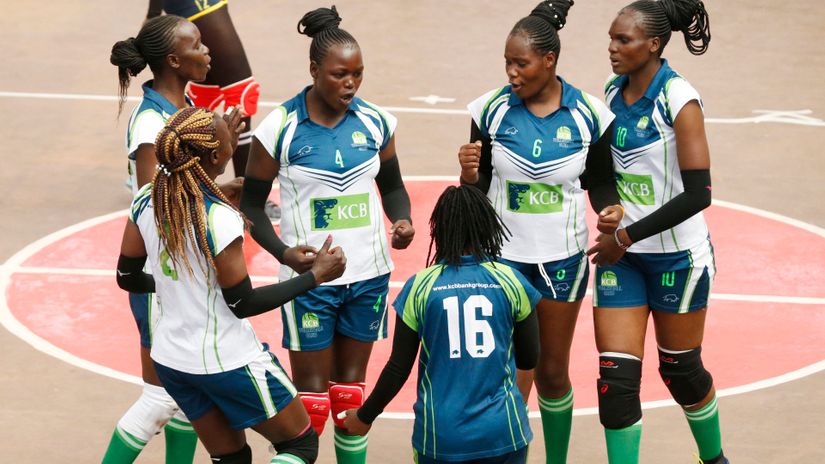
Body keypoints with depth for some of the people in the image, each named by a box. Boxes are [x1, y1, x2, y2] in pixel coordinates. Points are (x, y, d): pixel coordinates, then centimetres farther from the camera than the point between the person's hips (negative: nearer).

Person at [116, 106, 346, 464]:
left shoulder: (145, 202, -5)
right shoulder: (220, 219, -26)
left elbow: (128, 278, 8)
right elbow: (243, 304, -17)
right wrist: (316, 275, -11)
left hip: (170, 359, 7)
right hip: (228, 362, -7)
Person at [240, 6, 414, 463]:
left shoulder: (375, 122, -1)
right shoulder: (279, 128, -12)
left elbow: (392, 186, 13)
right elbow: (251, 202, -3)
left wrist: (401, 221, -9)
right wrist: (282, 251, -19)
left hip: (368, 274, 4)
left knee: (350, 391, 12)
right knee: (311, 399, -2)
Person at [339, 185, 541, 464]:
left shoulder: (420, 286, -3)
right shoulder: (510, 281, -2)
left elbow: (399, 368, 1)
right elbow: (529, 359, 7)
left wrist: (365, 416, 16)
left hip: (441, 435, 0)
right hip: (502, 431, 0)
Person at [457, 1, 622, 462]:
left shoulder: (589, 114, -8)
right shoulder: (492, 110, -8)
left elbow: (599, 180, 3)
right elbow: (478, 187, -1)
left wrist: (610, 207, -17)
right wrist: (469, 173, -23)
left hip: (562, 258, 1)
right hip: (504, 254, -1)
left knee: (553, 372, 13)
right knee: (512, 377, -5)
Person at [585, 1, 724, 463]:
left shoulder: (679, 100, -18)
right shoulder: (614, 91, 2)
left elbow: (698, 194, -22)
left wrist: (626, 237, -19)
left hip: (676, 254, -5)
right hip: (622, 252, 5)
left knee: (680, 369, 12)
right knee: (617, 377, -3)